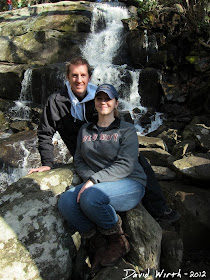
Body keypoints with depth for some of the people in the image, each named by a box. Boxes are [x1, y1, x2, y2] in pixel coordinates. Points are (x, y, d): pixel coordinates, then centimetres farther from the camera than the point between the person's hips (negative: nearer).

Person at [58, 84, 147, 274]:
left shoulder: (126, 130, -2)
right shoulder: (85, 130, 14)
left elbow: (125, 165, -14)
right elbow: (79, 161, 12)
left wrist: (94, 180, -24)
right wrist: (90, 178, -10)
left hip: (130, 186, -4)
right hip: (97, 187, 5)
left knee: (90, 197, -34)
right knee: (66, 202, -24)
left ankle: (118, 240, -7)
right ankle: (100, 245, -6)